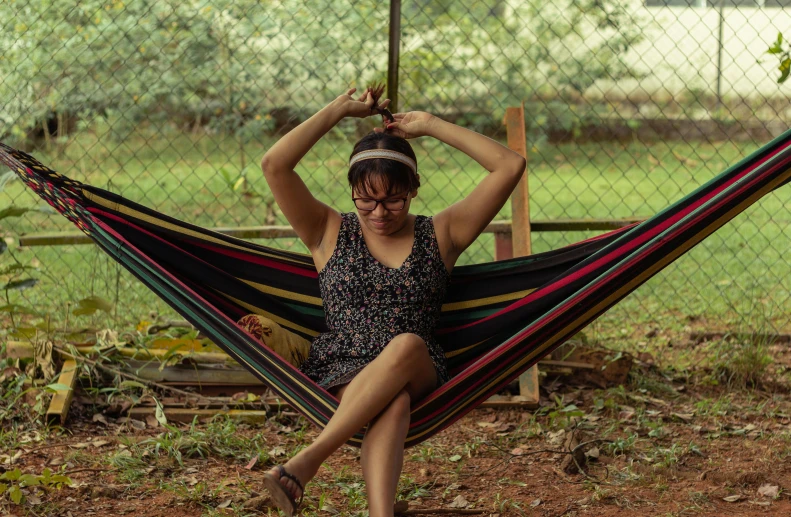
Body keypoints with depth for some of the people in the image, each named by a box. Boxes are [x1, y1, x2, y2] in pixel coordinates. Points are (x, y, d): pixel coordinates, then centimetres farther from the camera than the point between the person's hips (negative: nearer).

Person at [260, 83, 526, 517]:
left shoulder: (440, 235, 13)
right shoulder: (331, 233, 12)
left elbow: (510, 166, 6)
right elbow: (274, 165, -1)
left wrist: (431, 125, 7)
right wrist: (342, 108, 4)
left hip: (419, 374, 1)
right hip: (339, 372, 0)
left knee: (408, 345, -38)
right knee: (393, 404, -37)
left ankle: (304, 463, -43)